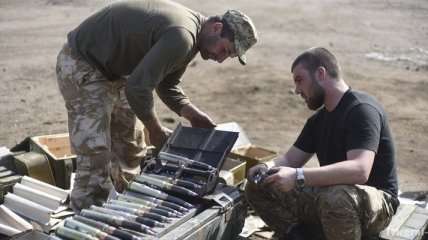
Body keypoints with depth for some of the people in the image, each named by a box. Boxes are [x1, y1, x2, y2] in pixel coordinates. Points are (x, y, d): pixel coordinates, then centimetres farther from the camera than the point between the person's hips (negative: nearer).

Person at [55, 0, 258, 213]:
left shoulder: (190, 37, 3)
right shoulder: (181, 36, -30)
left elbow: (167, 85, 10)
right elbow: (138, 88, -31)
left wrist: (191, 114, -7)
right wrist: (155, 129, -16)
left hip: (114, 71, 10)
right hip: (82, 65, -10)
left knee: (131, 148, 12)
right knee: (95, 155, -13)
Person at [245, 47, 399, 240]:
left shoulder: (362, 109, -18)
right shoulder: (318, 119, 10)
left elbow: (359, 170, -33)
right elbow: (289, 160, 9)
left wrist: (298, 177, -40)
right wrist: (266, 167, -14)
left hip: (375, 201, -7)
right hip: (327, 195, 7)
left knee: (334, 197, -41)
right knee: (259, 188, -3)